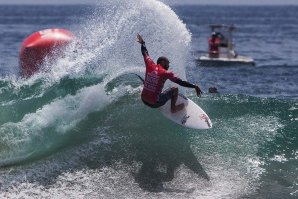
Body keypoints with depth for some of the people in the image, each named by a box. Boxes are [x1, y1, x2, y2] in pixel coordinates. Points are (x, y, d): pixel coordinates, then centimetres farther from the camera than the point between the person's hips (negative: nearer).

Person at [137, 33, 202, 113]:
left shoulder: (150, 66, 0)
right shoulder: (166, 73, -12)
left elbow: (145, 54, 19)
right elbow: (181, 82, -15)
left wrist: (142, 43, 36)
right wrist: (195, 87, -13)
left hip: (144, 100, 6)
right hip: (155, 103, -6)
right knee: (175, 89, 5)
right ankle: (173, 108, 18)